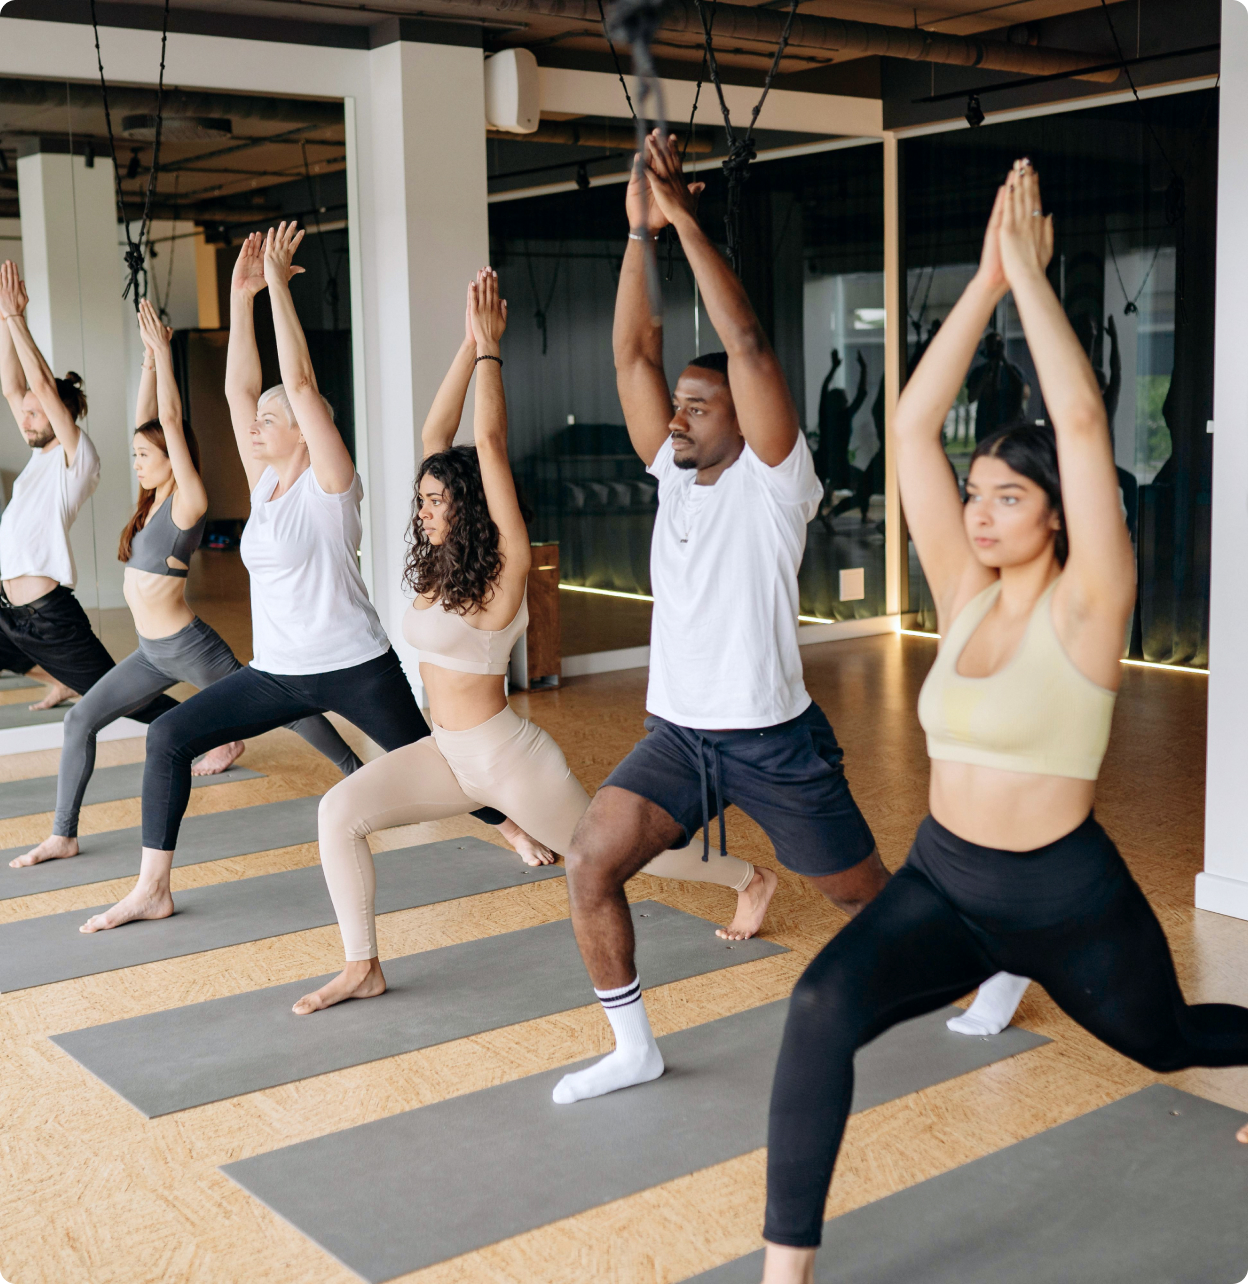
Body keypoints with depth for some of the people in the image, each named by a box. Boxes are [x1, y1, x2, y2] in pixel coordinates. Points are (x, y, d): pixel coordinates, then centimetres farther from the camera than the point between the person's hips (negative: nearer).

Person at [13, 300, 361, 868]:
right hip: (154, 651, 8)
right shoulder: (155, 499, 6)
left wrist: (164, 353, -15)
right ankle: (62, 836, 7)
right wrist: (149, 357, 7)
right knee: (81, 719, 2)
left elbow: (171, 422, -19)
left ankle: (359, 773, 23)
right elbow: (148, 420, 7)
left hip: (188, 647, -8)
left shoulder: (188, 503, -15)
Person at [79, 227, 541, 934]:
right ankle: (153, 888, 2)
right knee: (168, 737, -4)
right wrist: (242, 295, 0)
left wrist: (280, 284, -18)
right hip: (276, 671, 7)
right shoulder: (266, 480, 7)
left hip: (354, 669, -6)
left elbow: (300, 382, -20)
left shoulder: (329, 483, -12)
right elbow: (239, 387, 3)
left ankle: (517, 825, 33)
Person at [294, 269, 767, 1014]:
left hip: (509, 759, -7)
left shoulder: (505, 567, -16)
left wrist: (491, 347, -18)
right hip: (449, 755, 7)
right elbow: (437, 436, 0)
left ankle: (748, 877, 32)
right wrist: (469, 344, -3)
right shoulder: (442, 564, 2)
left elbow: (491, 447, -23)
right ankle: (363, 968, -2)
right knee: (340, 812, -10)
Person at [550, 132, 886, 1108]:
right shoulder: (675, 472, 5)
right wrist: (641, 231, -8)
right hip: (678, 732, 6)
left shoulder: (772, 478, -11)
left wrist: (688, 220, -23)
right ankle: (634, 1048, 7)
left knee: (868, 897, 10)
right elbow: (634, 352, 0)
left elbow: (749, 345, -23)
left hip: (773, 741, -5)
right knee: (590, 868, -9)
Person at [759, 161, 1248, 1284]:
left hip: (1068, 898, -3)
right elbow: (915, 426, -8)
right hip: (941, 882, 3)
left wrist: (1032, 275, -23)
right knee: (824, 1005, -26)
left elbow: (1085, 423, -26)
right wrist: (985, 280, -12)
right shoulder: (964, 593, -2)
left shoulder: (1085, 604, -14)